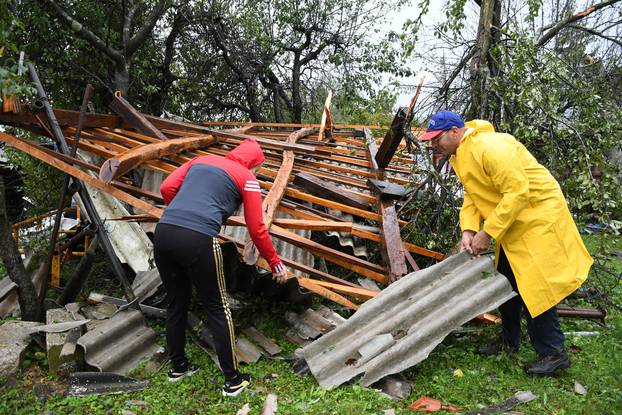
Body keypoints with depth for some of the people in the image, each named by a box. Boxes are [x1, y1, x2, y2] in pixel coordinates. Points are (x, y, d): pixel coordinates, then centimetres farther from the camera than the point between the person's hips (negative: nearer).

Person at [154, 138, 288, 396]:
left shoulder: (200, 160, 25)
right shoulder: (247, 178, 11)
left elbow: (167, 188, 16)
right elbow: (256, 229, 8)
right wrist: (275, 263, 19)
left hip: (163, 233, 6)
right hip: (198, 240, -5)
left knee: (176, 304, 22)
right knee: (217, 309, 9)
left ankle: (178, 367, 40)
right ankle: (233, 380, 18)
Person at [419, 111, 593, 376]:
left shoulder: (491, 147, -27)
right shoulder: (459, 157, 5)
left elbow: (517, 192, -31)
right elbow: (471, 197, 3)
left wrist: (487, 233, -28)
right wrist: (468, 230, -14)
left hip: (537, 218, -10)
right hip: (512, 224, 10)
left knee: (533, 287, -8)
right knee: (507, 283, 17)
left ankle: (553, 353, 8)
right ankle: (509, 341, 33)